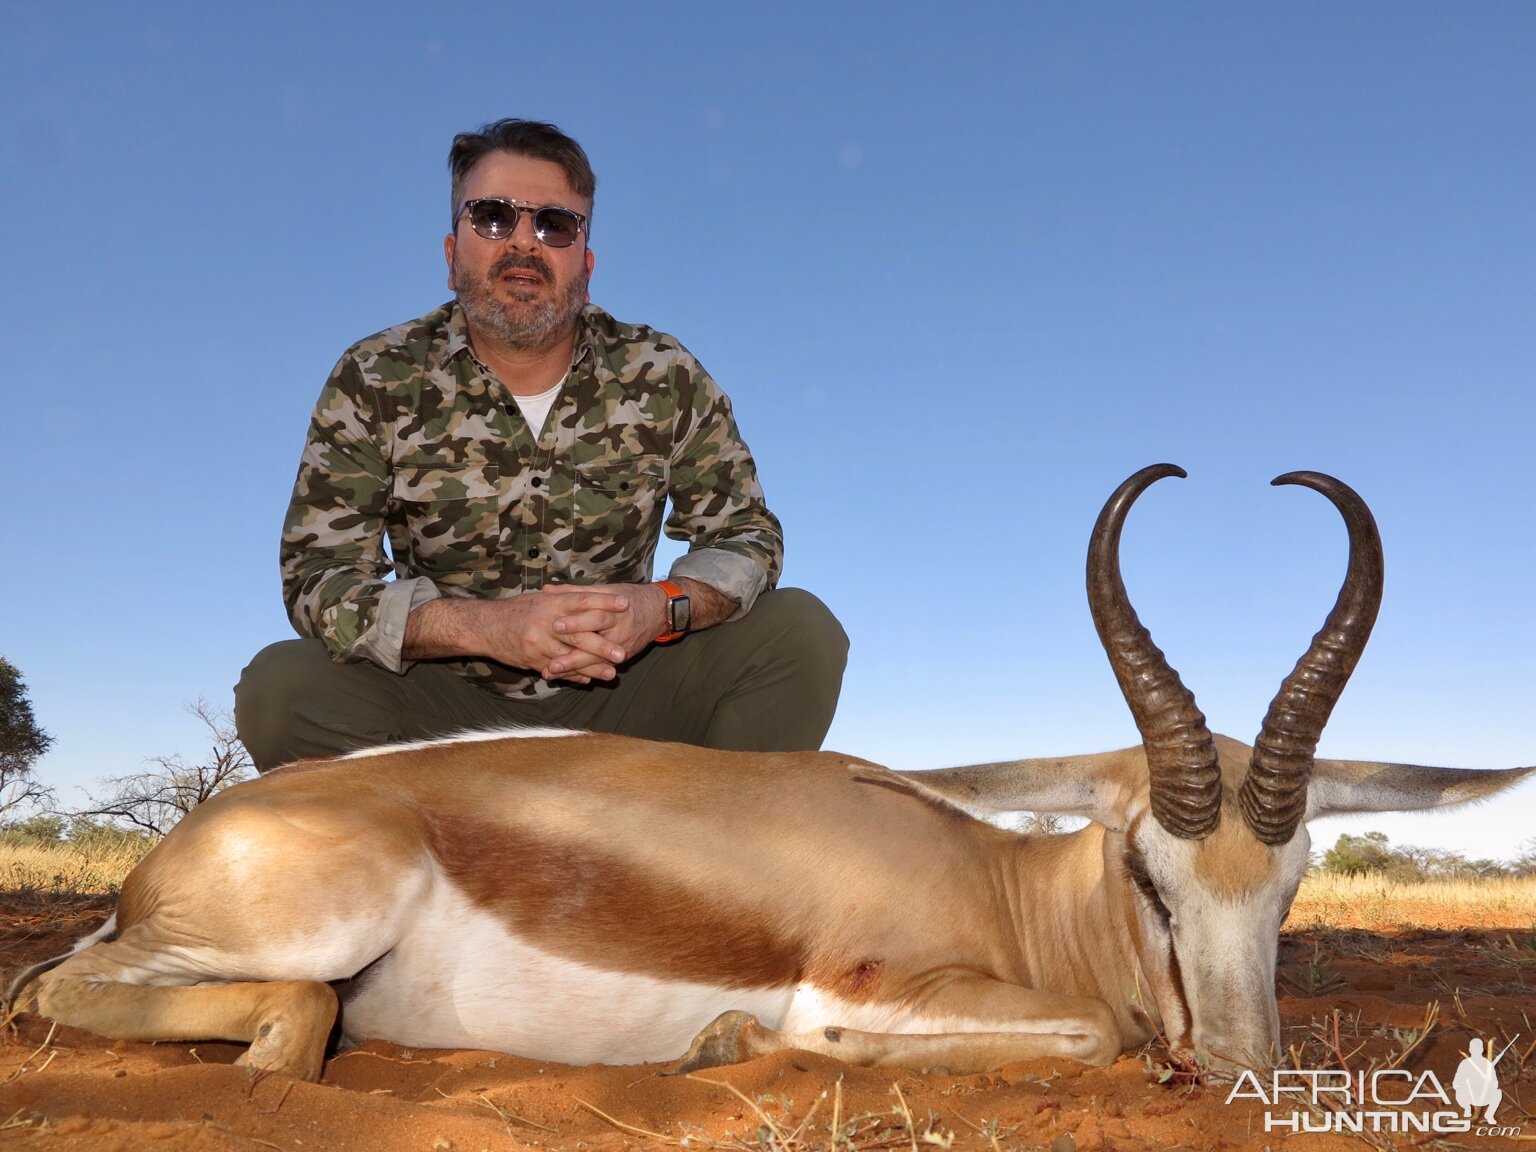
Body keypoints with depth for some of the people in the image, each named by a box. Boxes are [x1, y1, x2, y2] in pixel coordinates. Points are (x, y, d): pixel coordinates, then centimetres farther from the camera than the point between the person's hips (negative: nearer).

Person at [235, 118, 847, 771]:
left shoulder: (663, 378, -4)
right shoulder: (374, 382, -7)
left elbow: (747, 537, -1)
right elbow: (317, 577, -12)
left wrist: (663, 607, -25)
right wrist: (487, 626, -29)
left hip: (618, 703, 1)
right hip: (447, 705, 0)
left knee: (801, 631, -20)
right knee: (279, 686, -26)